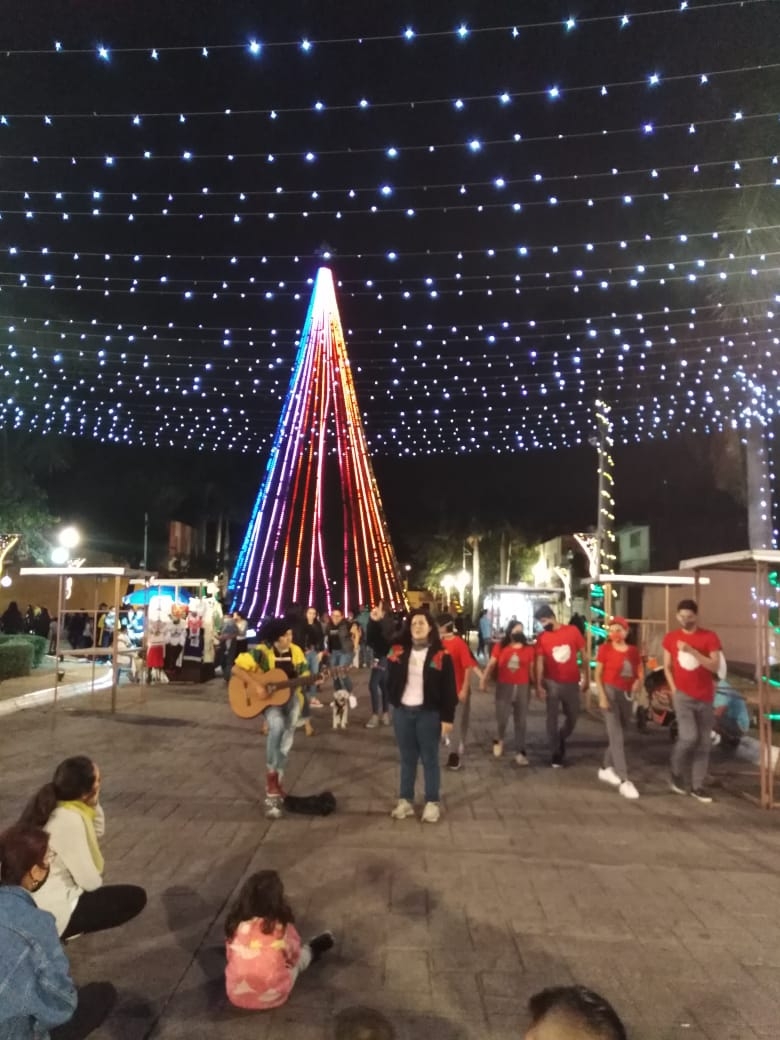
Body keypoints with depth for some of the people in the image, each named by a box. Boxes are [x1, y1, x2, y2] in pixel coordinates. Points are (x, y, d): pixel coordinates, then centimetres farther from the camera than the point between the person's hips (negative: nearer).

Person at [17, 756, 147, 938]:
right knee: (136, 897, 0)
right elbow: (89, 881, -20)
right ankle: (66, 929, -1)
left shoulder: (52, 804, -1)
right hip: (53, 914, -9)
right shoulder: (69, 819, -28)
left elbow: (98, 831, 10)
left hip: (35, 903, 9)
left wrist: (93, 804, -7)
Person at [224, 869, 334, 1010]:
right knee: (299, 955, 22)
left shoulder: (236, 923, -9)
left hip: (235, 995, 3)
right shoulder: (282, 926, -17)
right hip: (271, 997, -3)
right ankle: (312, 950, 51)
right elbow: (293, 956, 1)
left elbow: (230, 957, 6)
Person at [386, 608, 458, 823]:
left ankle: (432, 803, 23)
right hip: (402, 711, 3)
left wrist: (447, 717, -8)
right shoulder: (398, 650, 0)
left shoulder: (440, 655, -9)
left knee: (429, 759, 9)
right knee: (407, 758, 15)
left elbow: (448, 689, -7)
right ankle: (405, 800, 28)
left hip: (429, 713, -3)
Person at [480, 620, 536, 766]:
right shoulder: (500, 647, -1)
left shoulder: (529, 649, 2)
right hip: (504, 687, -1)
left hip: (522, 688, 1)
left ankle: (520, 752, 18)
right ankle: (500, 739, 29)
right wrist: (484, 679, -18)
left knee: (521, 721, 7)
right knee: (501, 718, -3)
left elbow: (531, 669, 6)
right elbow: (491, 664, -5)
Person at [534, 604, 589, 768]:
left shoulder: (573, 631, -6)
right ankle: (556, 753, 19)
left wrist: (586, 678, 2)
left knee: (573, 717, 13)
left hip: (572, 683, 1)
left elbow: (583, 655, 2)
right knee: (552, 718, 5)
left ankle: (561, 738, 40)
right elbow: (540, 662, -5)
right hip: (552, 683, -1)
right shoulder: (542, 637, -6)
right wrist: (539, 685, -9)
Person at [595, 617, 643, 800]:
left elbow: (639, 673, 14)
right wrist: (602, 696, -14)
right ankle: (623, 781, -11)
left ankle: (606, 769, 31)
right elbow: (598, 675, -5)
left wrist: (638, 682, -9)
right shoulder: (605, 649, -5)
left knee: (619, 736, 14)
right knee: (617, 737, -9)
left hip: (627, 695, 5)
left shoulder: (633, 651, 6)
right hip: (610, 692, -5)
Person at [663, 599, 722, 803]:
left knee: (704, 743, 6)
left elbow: (715, 666, -12)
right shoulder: (670, 638, 2)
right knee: (689, 737, -14)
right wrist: (674, 689, 0)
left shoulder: (709, 637, -3)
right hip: (683, 695, -1)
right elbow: (667, 667, 10)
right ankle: (677, 772, 12)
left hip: (705, 698, 1)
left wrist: (692, 651, -22)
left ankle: (697, 786, 18)